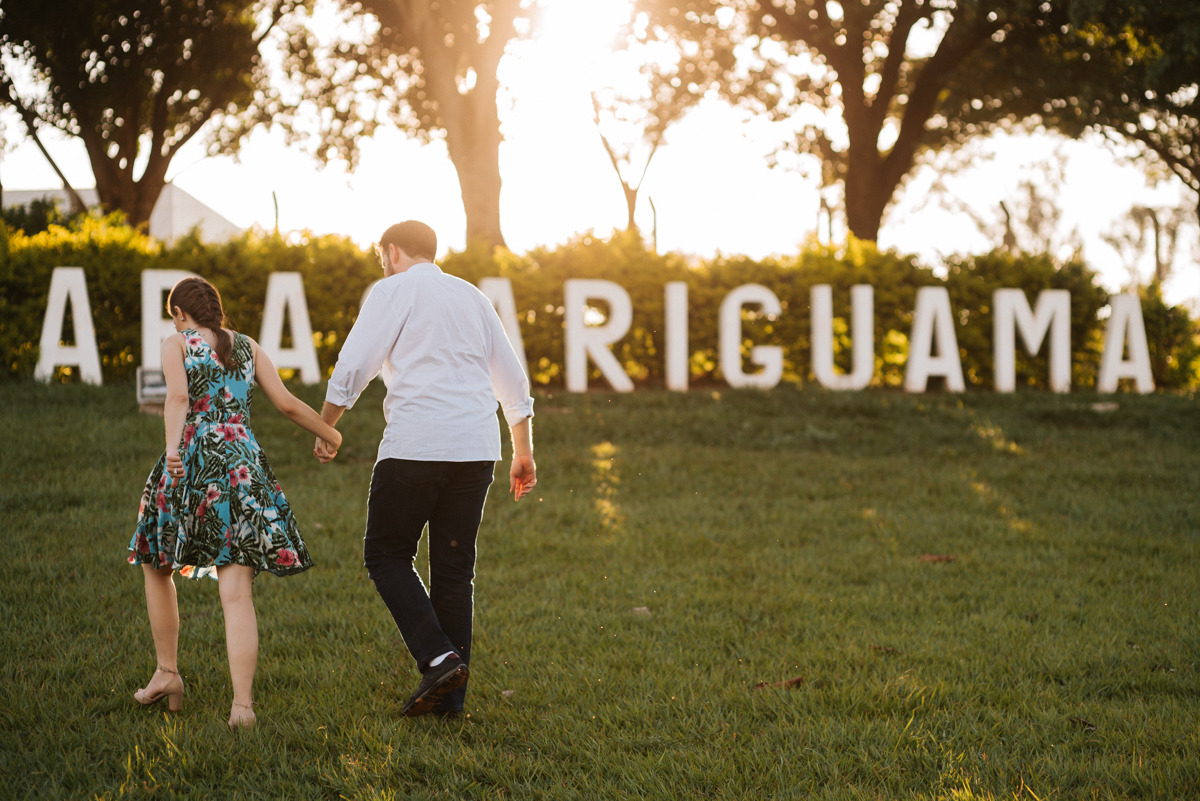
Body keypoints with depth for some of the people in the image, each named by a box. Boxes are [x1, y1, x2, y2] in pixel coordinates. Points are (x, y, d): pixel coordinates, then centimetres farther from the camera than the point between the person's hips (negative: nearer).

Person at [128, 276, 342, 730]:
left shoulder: (176, 344, 7)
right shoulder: (248, 348, 16)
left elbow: (177, 396, -12)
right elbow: (288, 404, 13)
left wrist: (172, 447, -26)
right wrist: (329, 434, 29)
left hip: (190, 465, -2)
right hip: (242, 465, 2)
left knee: (157, 566, 23)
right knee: (236, 593, -5)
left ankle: (167, 673, 25)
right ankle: (242, 703, -18)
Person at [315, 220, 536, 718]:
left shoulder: (394, 290, 3)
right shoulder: (472, 297, 20)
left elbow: (352, 368, -3)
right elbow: (513, 380, 23)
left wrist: (324, 428, 10)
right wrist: (523, 452, 31)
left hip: (416, 446, -6)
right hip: (476, 447, 6)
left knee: (386, 555, 7)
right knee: (455, 566, 9)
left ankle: (437, 656, -11)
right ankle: (450, 697, 8)